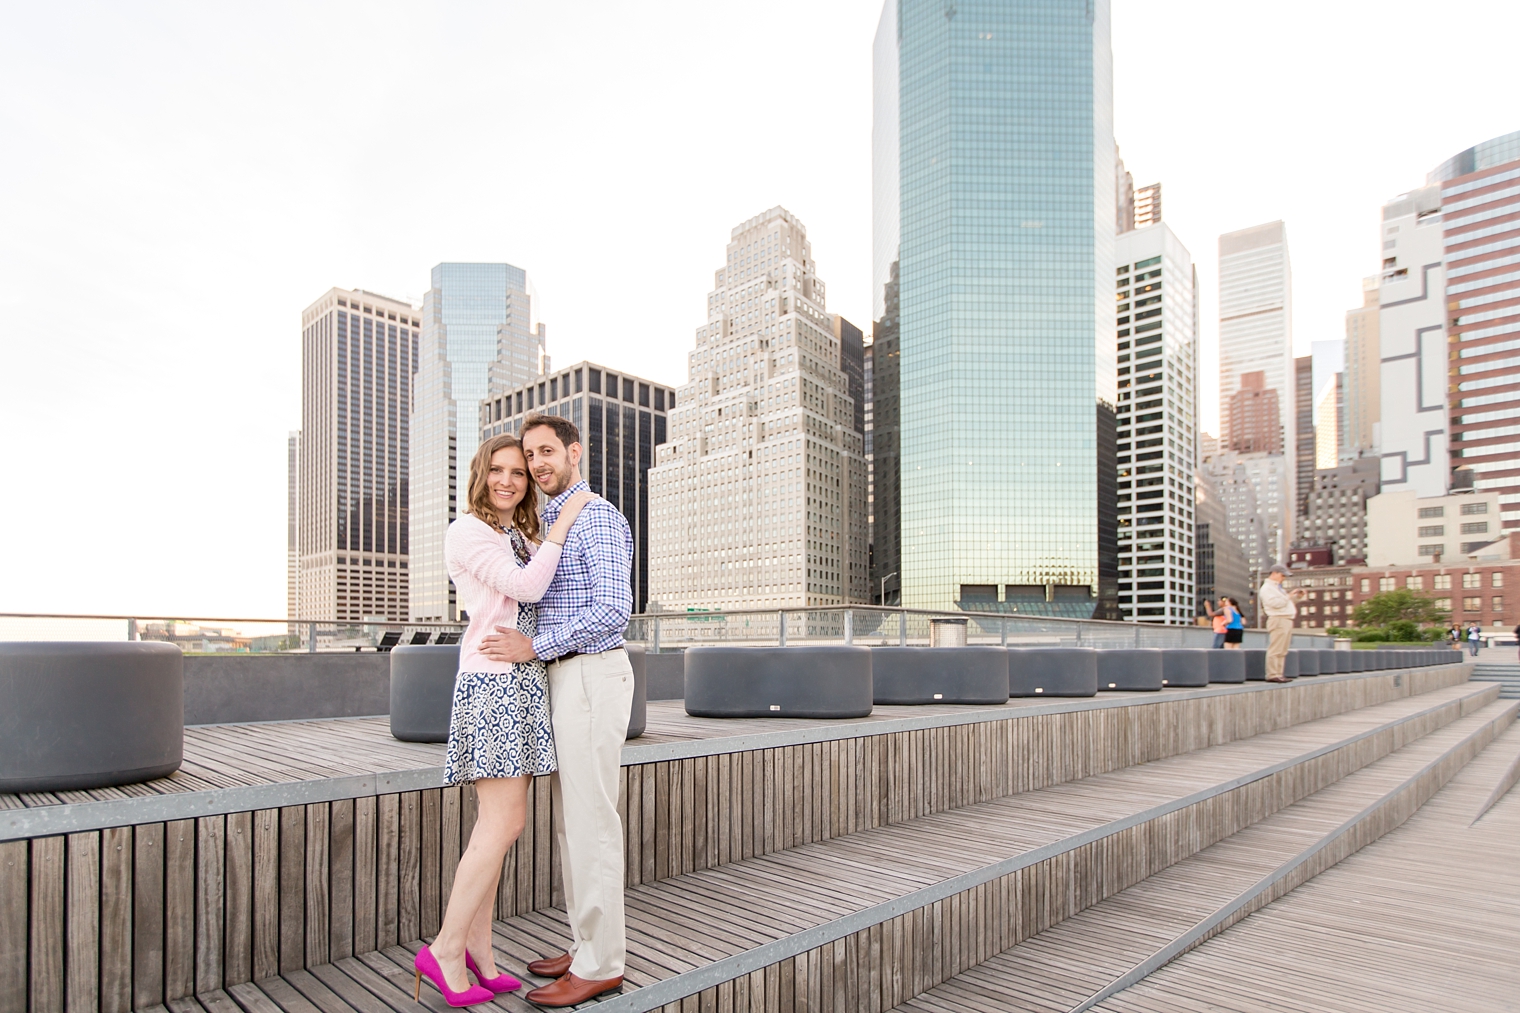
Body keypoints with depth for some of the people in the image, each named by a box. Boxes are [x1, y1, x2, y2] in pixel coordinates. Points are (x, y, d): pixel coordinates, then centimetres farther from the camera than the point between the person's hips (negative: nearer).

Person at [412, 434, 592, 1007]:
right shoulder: (467, 532, -4)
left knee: (496, 822, 8)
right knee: (505, 822, -9)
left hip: (525, 681, 8)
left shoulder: (523, 537, 21)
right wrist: (561, 525, -10)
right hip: (493, 680, -8)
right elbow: (526, 586, -15)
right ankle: (445, 949, 3)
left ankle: (476, 950, 15)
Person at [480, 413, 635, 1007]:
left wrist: (535, 647, -18)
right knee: (571, 819, 14)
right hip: (565, 678, 10)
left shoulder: (599, 519, -12)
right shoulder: (550, 524, 18)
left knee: (590, 819, -4)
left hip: (592, 676, -10)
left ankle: (600, 965, 6)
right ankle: (588, 946, 26)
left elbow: (614, 609, -21)